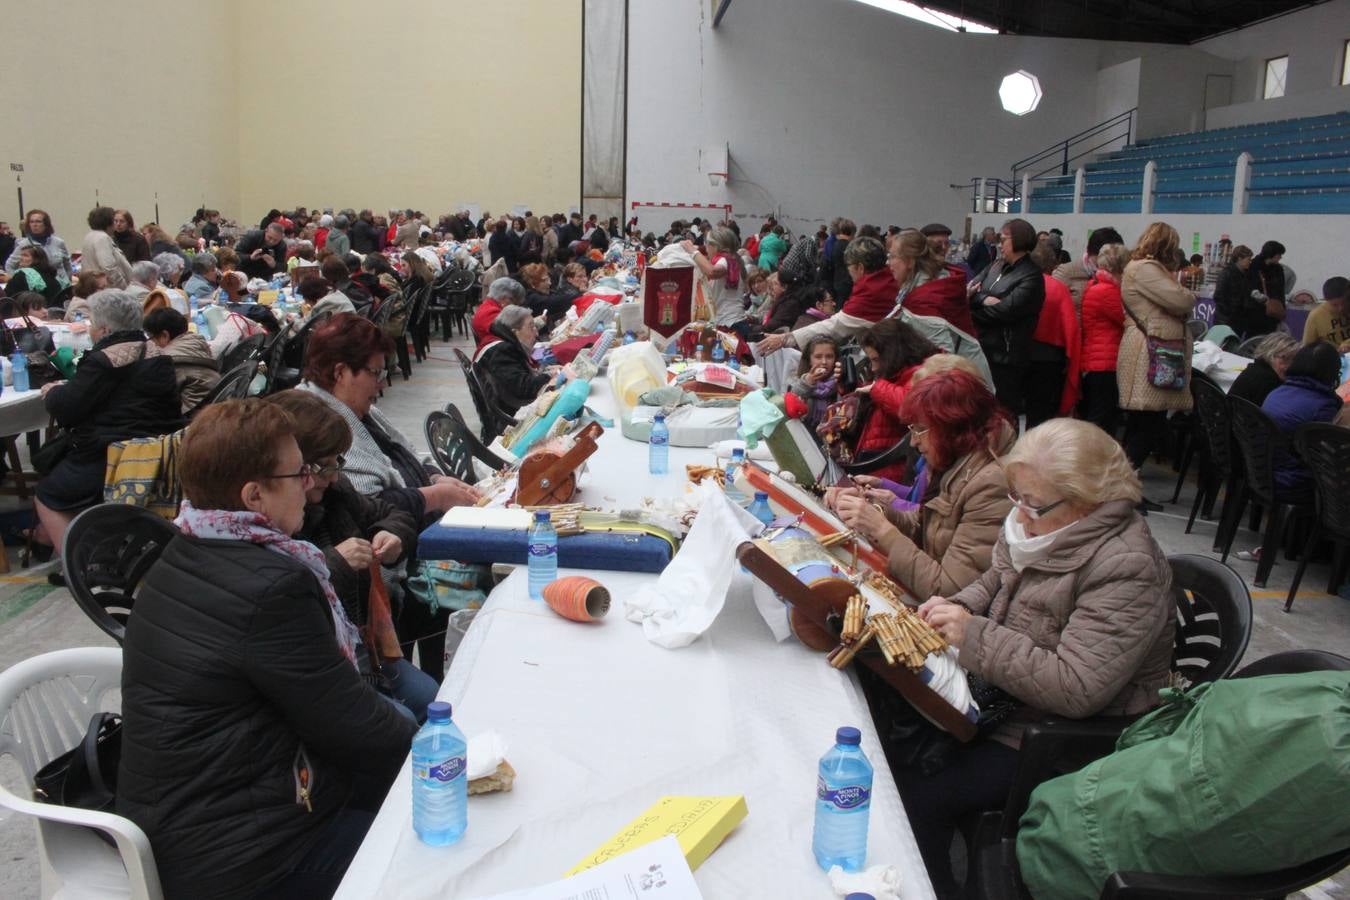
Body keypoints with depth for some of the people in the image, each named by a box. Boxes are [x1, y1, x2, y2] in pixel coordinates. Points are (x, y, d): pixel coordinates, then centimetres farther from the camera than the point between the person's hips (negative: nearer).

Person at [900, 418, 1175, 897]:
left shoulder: (1127, 571, -26)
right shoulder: (1040, 528, -1)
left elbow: (1075, 689, -30)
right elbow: (992, 586, 16)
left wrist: (973, 636, -28)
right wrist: (955, 608, -6)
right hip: (1000, 695, 8)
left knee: (916, 793, -16)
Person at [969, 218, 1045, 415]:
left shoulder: (1031, 276, -10)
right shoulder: (998, 266, 14)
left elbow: (1005, 310, -20)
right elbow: (970, 290, 5)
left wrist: (973, 309, -7)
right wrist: (984, 299, -16)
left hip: (1006, 354, -7)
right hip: (984, 348, 7)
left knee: (1004, 409, 0)